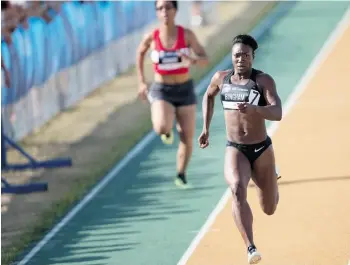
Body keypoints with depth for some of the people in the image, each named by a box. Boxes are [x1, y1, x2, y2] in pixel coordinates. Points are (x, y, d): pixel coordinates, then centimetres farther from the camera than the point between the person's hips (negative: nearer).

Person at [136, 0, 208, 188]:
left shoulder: (187, 35, -10)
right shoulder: (151, 37, -10)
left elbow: (205, 60, -11)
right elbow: (140, 53, 11)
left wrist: (192, 61, -35)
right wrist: (141, 82, 8)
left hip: (185, 90, 1)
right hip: (161, 90, -1)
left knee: (187, 137, 3)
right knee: (162, 128, -28)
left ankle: (181, 175, 26)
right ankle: (167, 129, 11)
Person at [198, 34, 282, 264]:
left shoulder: (264, 80, -11)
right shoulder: (221, 78, 0)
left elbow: (278, 113, -25)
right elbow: (209, 96, 23)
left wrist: (254, 109, -44)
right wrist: (206, 129, 18)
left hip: (262, 150, -1)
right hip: (235, 150, 1)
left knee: (269, 209, 14)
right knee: (238, 190, -31)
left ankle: (271, 174, 52)